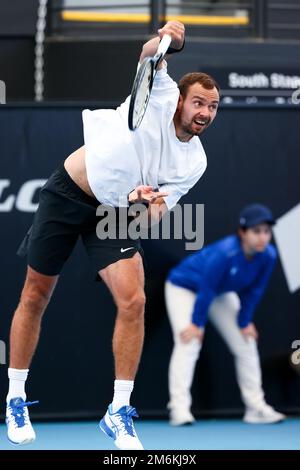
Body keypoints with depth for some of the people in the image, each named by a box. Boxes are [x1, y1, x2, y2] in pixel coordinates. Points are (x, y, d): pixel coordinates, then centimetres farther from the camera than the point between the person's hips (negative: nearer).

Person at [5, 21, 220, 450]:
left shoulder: (194, 162, -5)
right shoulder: (160, 95, -12)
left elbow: (153, 214, -4)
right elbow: (149, 55, -26)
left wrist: (145, 203, -27)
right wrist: (164, 42, -48)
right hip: (67, 193, -2)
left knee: (133, 301, -18)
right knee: (35, 297, 5)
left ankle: (118, 414, -7)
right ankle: (15, 400, 22)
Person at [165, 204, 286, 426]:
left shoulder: (268, 256, -23)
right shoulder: (224, 253, -41)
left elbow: (254, 291, -9)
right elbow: (206, 289, -31)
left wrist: (244, 322, -5)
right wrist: (196, 323, -23)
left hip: (221, 294, 7)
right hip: (185, 288, -7)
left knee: (246, 343, 4)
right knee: (189, 343, -22)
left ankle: (256, 407, 11)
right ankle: (179, 408, -26)